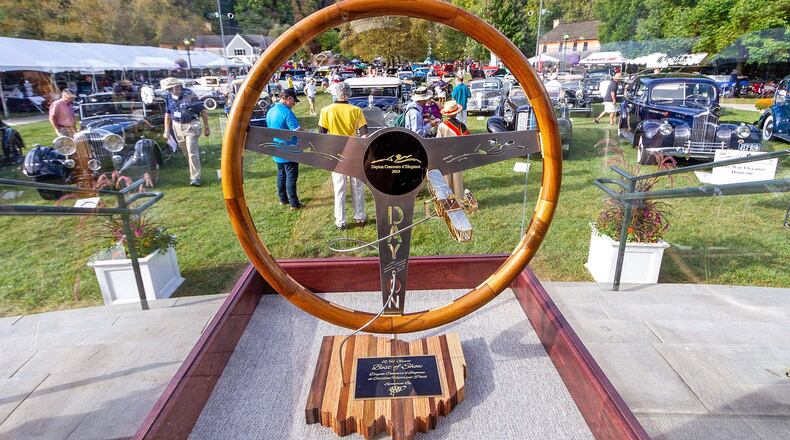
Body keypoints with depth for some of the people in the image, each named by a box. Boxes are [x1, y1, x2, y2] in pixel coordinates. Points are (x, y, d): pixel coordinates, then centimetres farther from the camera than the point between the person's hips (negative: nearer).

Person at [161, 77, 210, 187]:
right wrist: (167, 130, 13)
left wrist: (206, 128, -5)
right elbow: (168, 114, 14)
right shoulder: (168, 97, 2)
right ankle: (194, 168, 30)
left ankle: (195, 178, -8)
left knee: (192, 152, -10)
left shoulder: (189, 95, -14)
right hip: (177, 126, 5)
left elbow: (202, 111, -8)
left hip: (190, 126, -5)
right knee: (185, 151, 11)